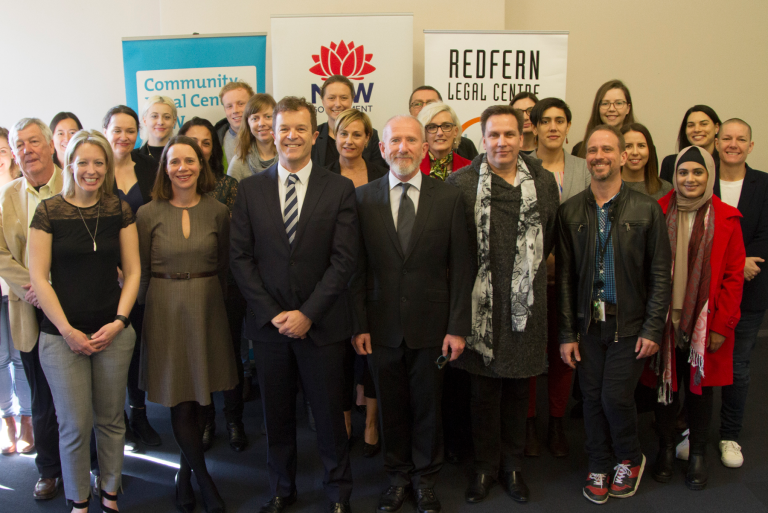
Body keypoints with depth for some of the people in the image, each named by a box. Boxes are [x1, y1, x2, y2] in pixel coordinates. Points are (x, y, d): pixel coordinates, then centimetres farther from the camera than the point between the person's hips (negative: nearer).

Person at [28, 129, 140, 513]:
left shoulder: (120, 211, 3)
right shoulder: (48, 211, -4)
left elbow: (132, 271, 5)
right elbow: (39, 278, -5)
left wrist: (119, 322, -6)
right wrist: (68, 331, -8)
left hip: (113, 333, 2)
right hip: (62, 335, -2)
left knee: (111, 420, 10)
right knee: (75, 425, 5)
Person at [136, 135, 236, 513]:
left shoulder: (217, 211, 0)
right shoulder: (148, 214, -2)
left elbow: (223, 266, 7)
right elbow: (141, 271, 3)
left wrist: (212, 300, 7)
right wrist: (140, 311, 3)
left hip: (206, 308, 1)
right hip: (164, 310, -1)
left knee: (197, 399, 8)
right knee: (179, 399, 1)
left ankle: (185, 472, 28)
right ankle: (203, 477, 16)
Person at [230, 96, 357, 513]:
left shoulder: (339, 189, -1)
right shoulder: (250, 189, 4)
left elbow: (343, 260, -6)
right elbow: (240, 257, 1)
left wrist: (308, 313, -12)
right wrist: (272, 313, -8)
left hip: (322, 323, -1)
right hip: (268, 322, 2)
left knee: (329, 412, 8)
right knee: (276, 414, 13)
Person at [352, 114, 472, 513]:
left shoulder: (448, 199, -1)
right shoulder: (363, 198, 0)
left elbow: (460, 268, -1)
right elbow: (358, 267, 1)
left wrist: (458, 327, -4)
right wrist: (359, 324, -3)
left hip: (430, 325, 0)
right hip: (382, 326, 1)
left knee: (428, 406, 12)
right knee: (391, 406, 12)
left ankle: (425, 480, 33)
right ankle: (398, 477, 34)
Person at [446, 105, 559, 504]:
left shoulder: (544, 182, 4)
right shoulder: (461, 183, -5)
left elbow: (549, 237, 15)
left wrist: (528, 269, 10)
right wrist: (470, 275, 0)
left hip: (526, 304, 2)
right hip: (482, 303, -2)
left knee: (518, 387, 13)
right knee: (484, 389, 8)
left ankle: (512, 463, 31)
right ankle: (485, 465, 26)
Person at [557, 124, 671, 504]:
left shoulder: (646, 209, -2)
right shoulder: (570, 212, 2)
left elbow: (660, 274, -1)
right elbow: (565, 276, 3)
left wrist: (652, 328, -7)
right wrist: (567, 332, 0)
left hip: (630, 324, -2)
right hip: (588, 323, 2)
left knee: (616, 397, -4)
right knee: (593, 398, 8)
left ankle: (630, 460, 26)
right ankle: (599, 467, 30)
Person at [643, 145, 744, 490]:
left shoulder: (726, 219, -2)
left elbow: (733, 277, -2)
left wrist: (721, 326, -7)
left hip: (705, 323, 0)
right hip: (666, 320, 0)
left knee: (701, 387, 11)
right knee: (666, 384, 11)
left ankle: (698, 453, 29)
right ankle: (666, 448, 30)